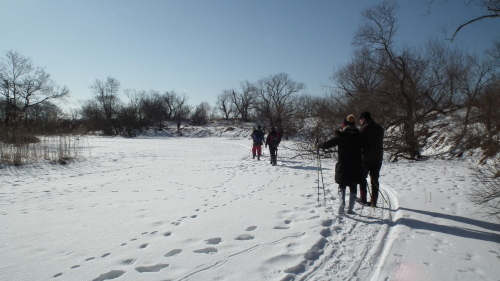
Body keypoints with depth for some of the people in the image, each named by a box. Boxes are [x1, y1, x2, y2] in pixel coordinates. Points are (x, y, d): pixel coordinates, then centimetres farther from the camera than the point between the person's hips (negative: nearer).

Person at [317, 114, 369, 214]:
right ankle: (350, 209, 12)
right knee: (353, 187, 12)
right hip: (356, 167, 2)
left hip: (343, 166, -2)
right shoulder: (360, 136, 3)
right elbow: (366, 148, 5)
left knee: (342, 186, 12)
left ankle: (342, 204, -9)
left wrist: (318, 145, 10)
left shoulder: (340, 135, -5)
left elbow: (327, 144, -8)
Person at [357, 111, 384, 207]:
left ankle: (363, 198, 11)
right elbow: (380, 142, 15)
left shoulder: (364, 128, -10)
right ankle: (374, 201, 9)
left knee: (362, 177, 11)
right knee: (375, 179, 8)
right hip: (378, 158, 5)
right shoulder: (380, 128, 11)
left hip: (366, 158, -5)